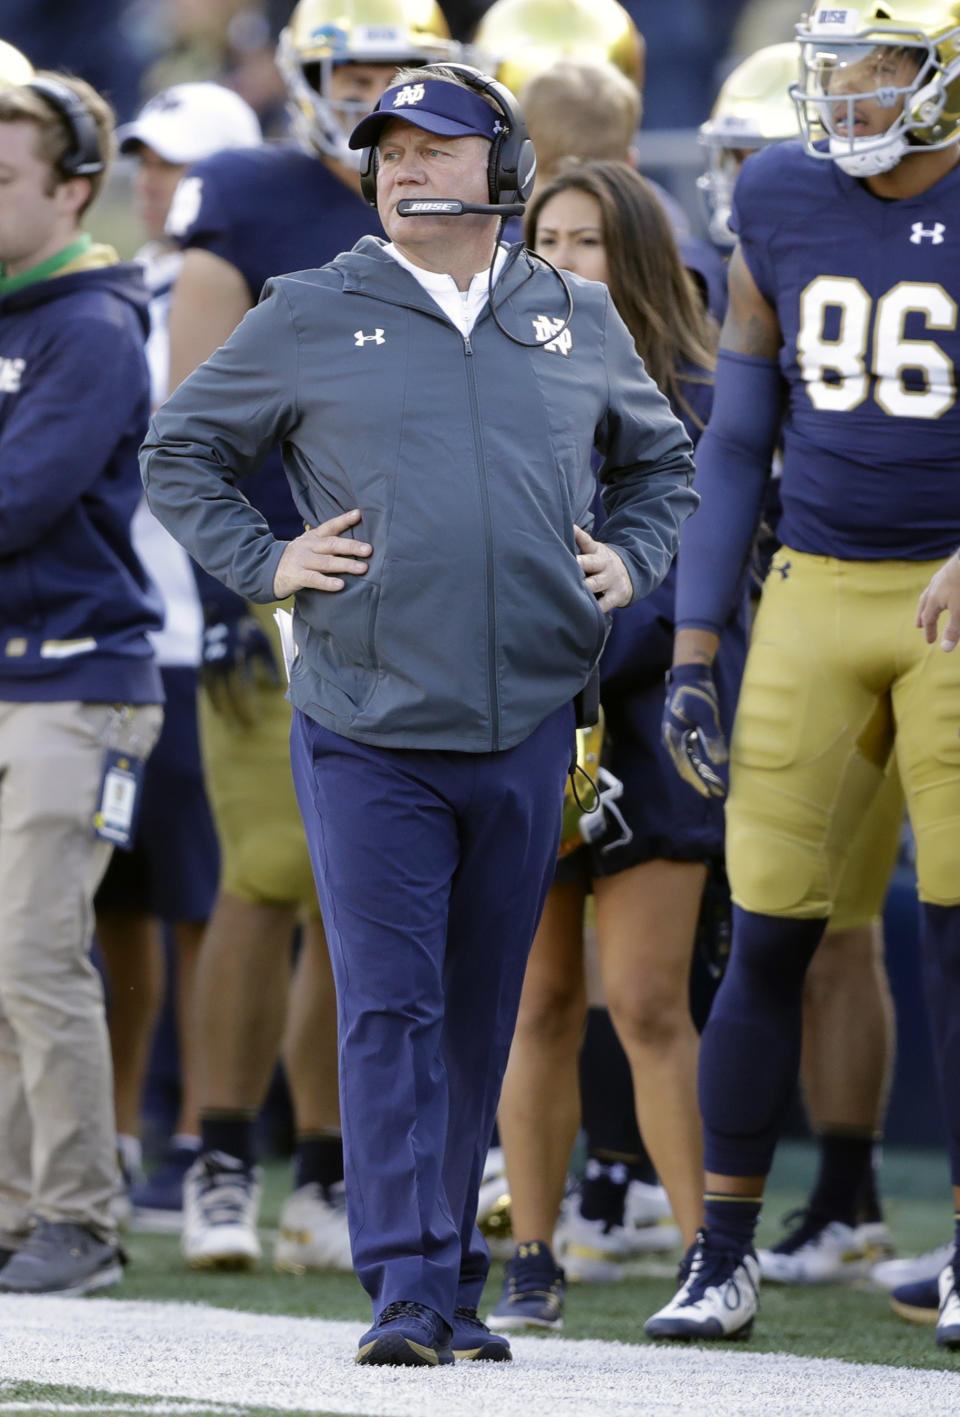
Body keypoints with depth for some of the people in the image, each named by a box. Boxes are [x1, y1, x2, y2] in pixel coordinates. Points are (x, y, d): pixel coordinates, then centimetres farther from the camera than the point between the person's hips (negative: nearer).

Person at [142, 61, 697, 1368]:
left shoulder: (579, 326, 12)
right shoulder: (311, 319, 3)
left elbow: (660, 460, 28)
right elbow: (180, 453, 12)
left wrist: (630, 561, 11)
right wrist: (266, 561, -1)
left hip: (526, 730, 3)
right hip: (368, 729, -3)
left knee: (479, 1019, 9)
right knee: (390, 1010, -10)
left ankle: (454, 1279, 17)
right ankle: (407, 1286, -11)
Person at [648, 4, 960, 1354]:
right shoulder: (783, 207, 2)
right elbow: (735, 441, 8)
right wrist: (691, 657, 5)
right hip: (819, 597, 3)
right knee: (768, 934, 1)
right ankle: (724, 1257, 11)